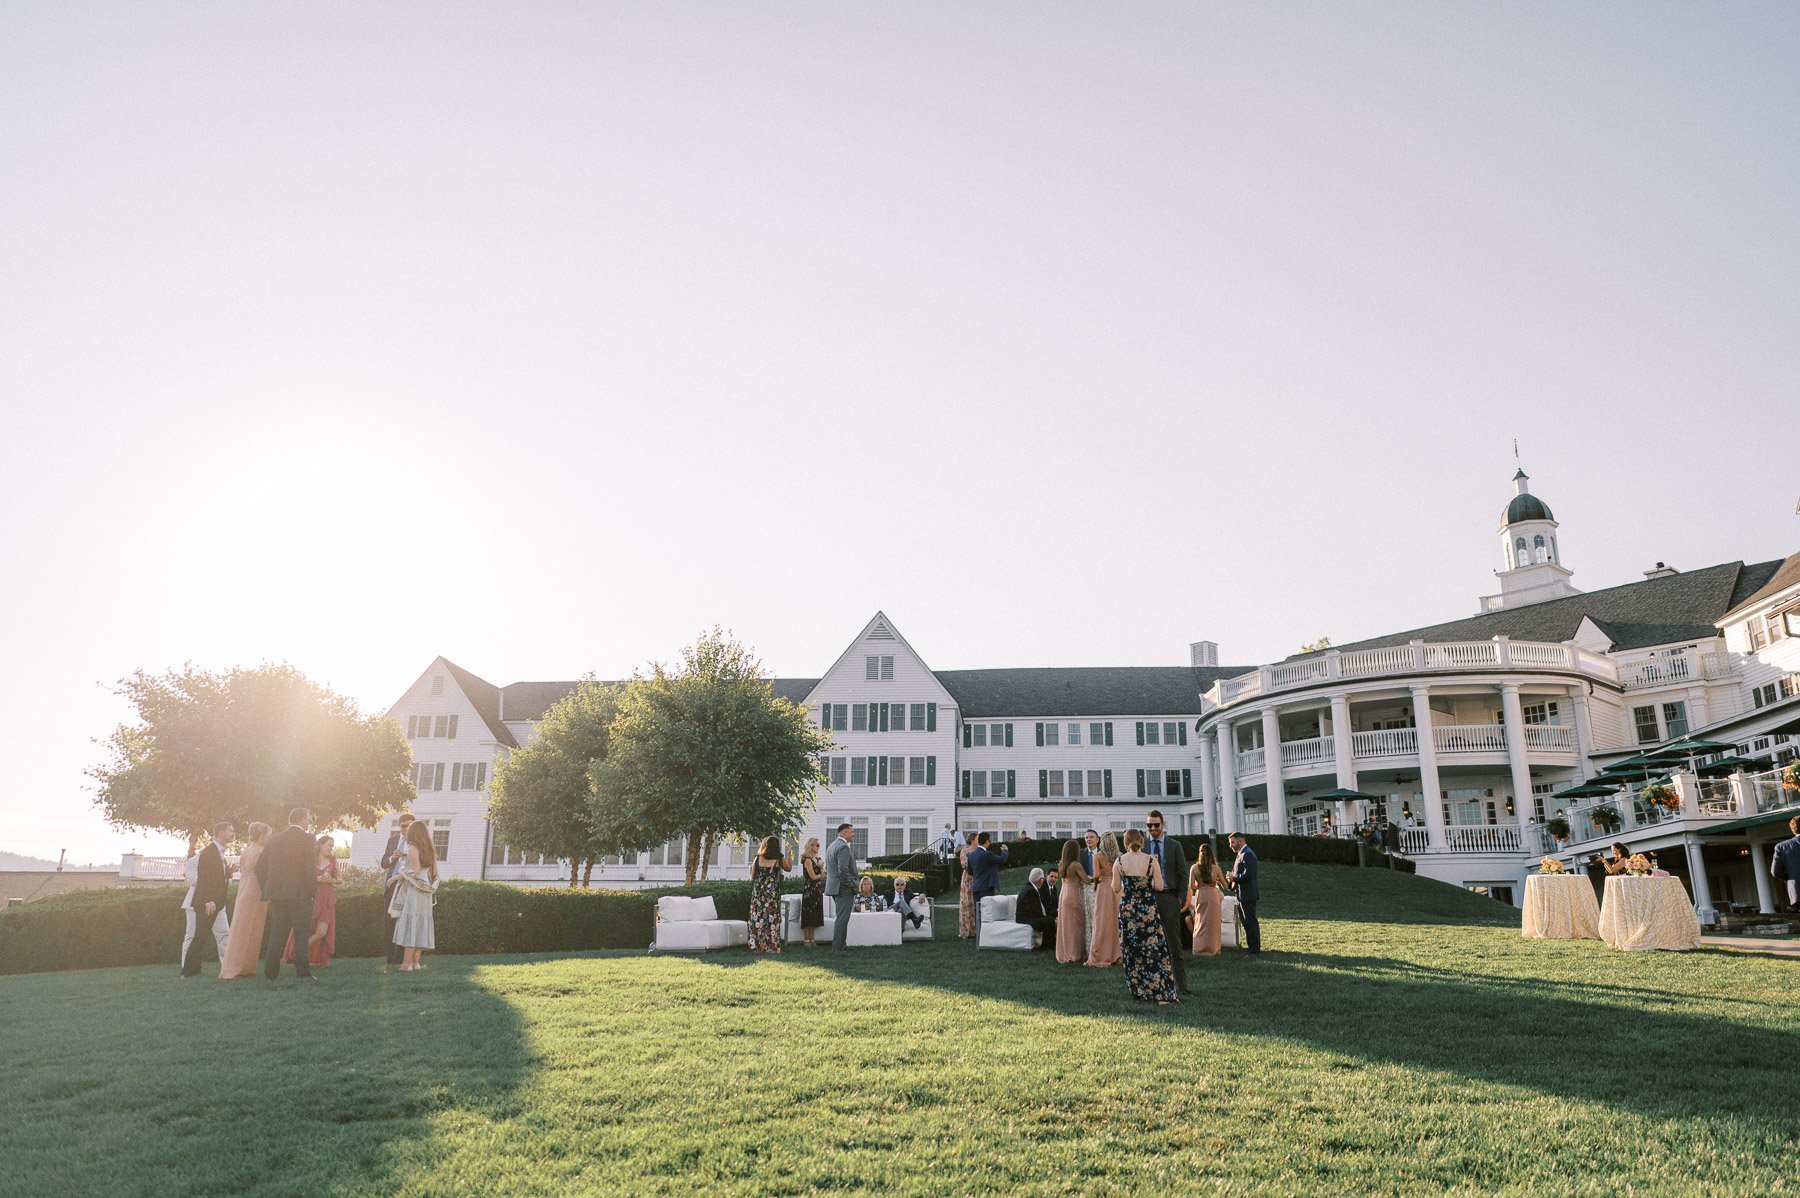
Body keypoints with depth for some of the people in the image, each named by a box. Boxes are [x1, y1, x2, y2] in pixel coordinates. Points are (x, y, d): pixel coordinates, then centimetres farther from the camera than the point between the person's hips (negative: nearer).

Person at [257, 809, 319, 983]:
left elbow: (260, 865, 9)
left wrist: (265, 888, 16)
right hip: (299, 894, -5)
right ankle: (302, 972, 2)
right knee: (301, 934, 3)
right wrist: (312, 890, -3)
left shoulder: (274, 839, 8)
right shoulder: (307, 839, -7)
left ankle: (271, 972, 12)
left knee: (276, 935, 12)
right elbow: (310, 868, -15)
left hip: (275, 894, 5)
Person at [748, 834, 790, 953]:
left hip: (758, 891, 1)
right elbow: (788, 868, 15)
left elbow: (752, 876, 3)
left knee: (758, 918, 8)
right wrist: (790, 855, 28)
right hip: (773, 893, -1)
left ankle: (757, 946, 9)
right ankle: (772, 946, 4)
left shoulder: (758, 859, -1)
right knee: (772, 920, 5)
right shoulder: (779, 859, -4)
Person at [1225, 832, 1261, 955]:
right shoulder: (1242, 854, 17)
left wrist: (1233, 878, -14)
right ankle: (1251, 945, 23)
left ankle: (1254, 947, 1)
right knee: (1245, 921, 15)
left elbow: (1247, 875, -25)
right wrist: (1232, 877, 4)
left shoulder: (1247, 855, -16)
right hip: (1242, 895, 10)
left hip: (1247, 895, -10)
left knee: (1250, 921, -4)